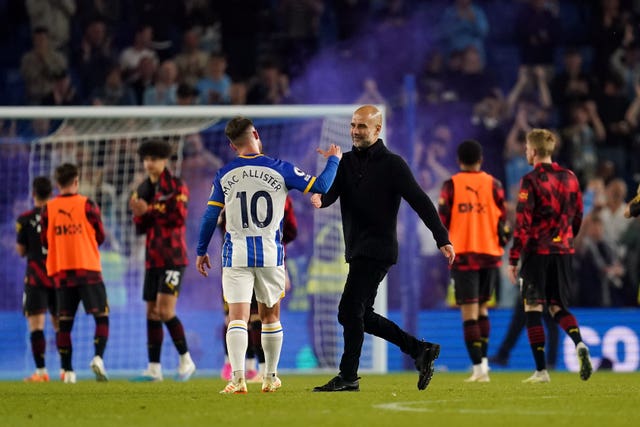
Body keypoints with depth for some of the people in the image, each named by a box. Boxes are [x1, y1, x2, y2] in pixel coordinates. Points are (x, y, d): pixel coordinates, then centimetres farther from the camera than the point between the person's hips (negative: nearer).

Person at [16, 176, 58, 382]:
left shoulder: (25, 219, -5)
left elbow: (21, 251, 0)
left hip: (36, 278, -3)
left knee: (36, 325, -4)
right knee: (60, 324, 14)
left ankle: (41, 370, -12)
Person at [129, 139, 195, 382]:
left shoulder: (176, 186, -5)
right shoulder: (143, 190, 12)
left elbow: (179, 216, -18)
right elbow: (140, 228, 10)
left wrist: (149, 210, -18)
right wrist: (138, 214, -11)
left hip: (173, 257, -6)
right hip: (152, 259, 6)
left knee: (165, 311, -15)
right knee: (152, 313, 4)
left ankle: (186, 360, 0)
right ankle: (154, 369, 7)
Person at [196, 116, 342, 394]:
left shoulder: (224, 175, 1)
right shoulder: (280, 169, -4)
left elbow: (210, 216, 5)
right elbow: (320, 186, 0)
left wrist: (201, 251, 16)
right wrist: (333, 160, 18)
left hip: (236, 254, 0)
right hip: (271, 255, 0)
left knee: (237, 317, -5)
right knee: (270, 316, 16)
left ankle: (238, 378, -20)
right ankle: (271, 377, 23)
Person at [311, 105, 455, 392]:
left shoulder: (392, 164, -5)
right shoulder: (346, 162, 12)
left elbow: (420, 201, -7)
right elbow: (331, 191, -4)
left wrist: (442, 239, -11)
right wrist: (320, 199, -29)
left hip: (378, 249, -8)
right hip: (356, 250, 8)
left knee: (350, 309, -13)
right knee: (357, 315, 10)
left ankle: (348, 377, -7)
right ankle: (420, 350, 19)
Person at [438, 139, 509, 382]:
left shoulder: (451, 185, -1)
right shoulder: (493, 184, 2)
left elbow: (442, 221, -2)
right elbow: (503, 221, 1)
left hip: (463, 255, -2)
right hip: (489, 253, 2)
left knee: (469, 312, -3)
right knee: (482, 308, 19)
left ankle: (479, 368, -11)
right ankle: (483, 360, 13)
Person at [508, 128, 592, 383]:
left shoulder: (531, 181, -9)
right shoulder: (570, 178, 8)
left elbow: (522, 222, -13)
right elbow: (578, 217, 14)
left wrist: (513, 259, -10)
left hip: (536, 252, -5)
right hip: (563, 252, 5)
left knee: (533, 308, 3)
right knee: (558, 307, 15)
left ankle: (541, 370, 0)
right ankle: (579, 344, -15)